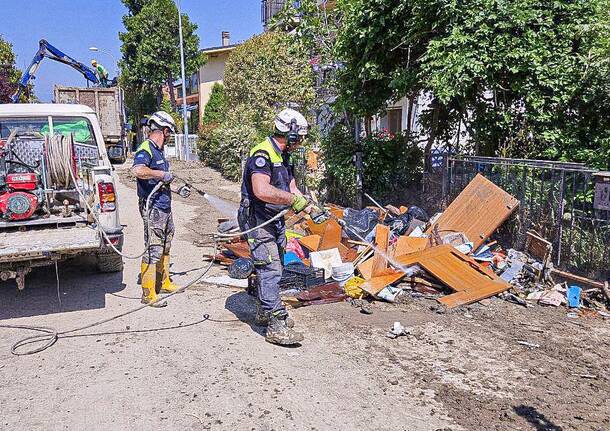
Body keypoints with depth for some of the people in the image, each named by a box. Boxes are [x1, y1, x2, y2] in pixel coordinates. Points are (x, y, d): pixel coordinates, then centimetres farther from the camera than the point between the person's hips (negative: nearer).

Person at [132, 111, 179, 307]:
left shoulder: (158, 150, 16)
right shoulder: (145, 149, -15)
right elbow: (138, 170, -36)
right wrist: (162, 174, -27)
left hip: (165, 206, 10)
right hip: (153, 208, -10)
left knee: (165, 247, 20)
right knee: (154, 250, -6)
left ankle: (164, 282, 34)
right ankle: (148, 294, 2)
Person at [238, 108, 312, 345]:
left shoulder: (282, 156, 12)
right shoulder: (262, 154, -20)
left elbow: (291, 188, 15)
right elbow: (262, 191, -34)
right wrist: (293, 199, -25)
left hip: (275, 221, 10)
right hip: (258, 221, -10)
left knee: (272, 268, 19)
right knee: (270, 270, -11)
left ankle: (264, 312, 35)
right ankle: (276, 326, -7)